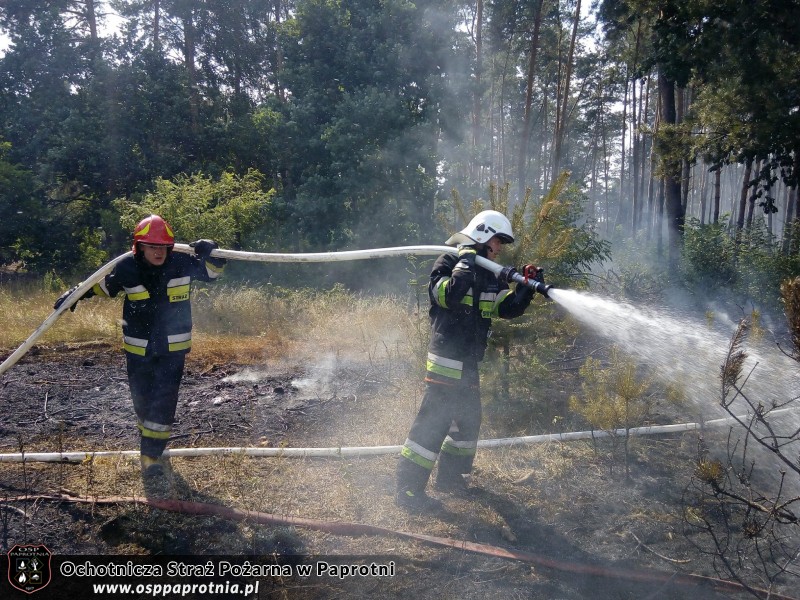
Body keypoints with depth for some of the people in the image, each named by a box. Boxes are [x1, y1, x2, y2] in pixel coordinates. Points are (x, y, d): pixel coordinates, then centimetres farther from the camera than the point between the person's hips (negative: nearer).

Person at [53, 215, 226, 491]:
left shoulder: (182, 264, -12)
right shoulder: (127, 269, -10)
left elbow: (212, 272, 3)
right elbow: (102, 285, 9)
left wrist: (211, 254, -16)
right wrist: (75, 294, -1)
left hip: (173, 348, -2)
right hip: (138, 349, 2)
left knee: (163, 404, -8)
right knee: (143, 403, 13)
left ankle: (151, 457, 1)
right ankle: (151, 451, 34)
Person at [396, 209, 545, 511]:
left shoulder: (488, 276, 13)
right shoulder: (448, 263, -11)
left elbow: (508, 308, 7)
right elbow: (448, 295, -30)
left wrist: (527, 287, -7)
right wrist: (466, 263, -24)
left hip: (469, 364, 9)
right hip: (446, 361, -9)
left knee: (469, 419, 18)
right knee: (434, 421, -10)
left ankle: (449, 476, 33)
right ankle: (408, 488, -4)